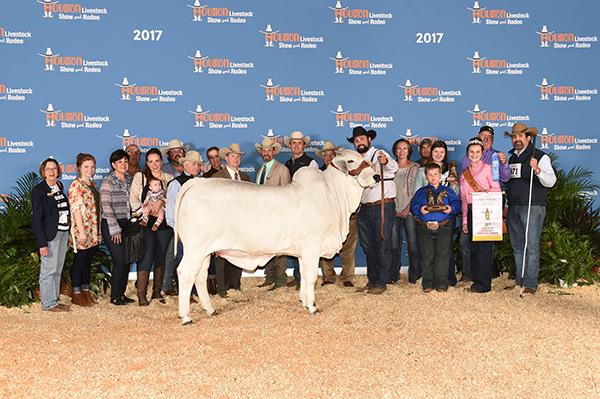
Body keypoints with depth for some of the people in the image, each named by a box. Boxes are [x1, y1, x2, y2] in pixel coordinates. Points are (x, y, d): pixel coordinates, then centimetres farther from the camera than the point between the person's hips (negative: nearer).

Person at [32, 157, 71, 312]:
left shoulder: (59, 186, 12)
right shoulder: (39, 189, -8)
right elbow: (37, 218, -12)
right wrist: (42, 243, -17)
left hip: (63, 232, 7)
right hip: (49, 234, -7)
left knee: (58, 270, 12)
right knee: (49, 269, -3)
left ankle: (55, 300, 20)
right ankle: (48, 303, 5)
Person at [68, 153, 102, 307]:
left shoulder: (92, 184, 14)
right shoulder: (76, 185, -11)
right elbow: (76, 209, -16)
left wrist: (99, 229, 15)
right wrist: (81, 231, -20)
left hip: (94, 232, 8)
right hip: (82, 231, -8)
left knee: (88, 262, 13)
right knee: (79, 262, 2)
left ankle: (86, 292, 21)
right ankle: (76, 294, 11)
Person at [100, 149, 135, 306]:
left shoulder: (130, 179, 11)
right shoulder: (108, 182, -9)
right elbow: (106, 206, -13)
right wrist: (115, 230, -15)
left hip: (126, 224, 6)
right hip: (111, 225, -6)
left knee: (127, 260, 7)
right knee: (120, 260, -9)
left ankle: (122, 294, 18)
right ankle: (115, 296, 3)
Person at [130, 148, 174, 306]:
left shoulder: (169, 178, 13)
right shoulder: (140, 177, 7)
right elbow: (133, 199, 0)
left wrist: (160, 201, -14)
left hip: (164, 223, 3)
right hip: (146, 223, -3)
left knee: (161, 257, 7)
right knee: (146, 257, -9)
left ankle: (157, 292, 17)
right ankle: (141, 295, -7)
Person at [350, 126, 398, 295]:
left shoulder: (379, 154, -7)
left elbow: (393, 168, -28)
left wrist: (386, 162, -50)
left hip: (383, 206, -7)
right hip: (364, 208, 7)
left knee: (383, 245, -5)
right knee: (368, 246, 11)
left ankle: (381, 282, 0)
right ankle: (372, 280, 19)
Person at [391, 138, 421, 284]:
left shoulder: (415, 167, 5)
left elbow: (416, 190, 0)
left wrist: (408, 208, -9)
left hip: (410, 209, -2)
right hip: (394, 210, 2)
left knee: (412, 242, -5)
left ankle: (414, 274, 4)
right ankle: (393, 274, 9)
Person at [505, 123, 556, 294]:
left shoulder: (540, 157, -4)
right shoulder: (511, 158, 17)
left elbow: (550, 181, -14)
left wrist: (537, 169, -31)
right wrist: (505, 206, 21)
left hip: (533, 207, -7)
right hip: (513, 208, 7)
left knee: (531, 246, -7)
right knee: (517, 246, 11)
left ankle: (531, 283, -4)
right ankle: (519, 280, 20)